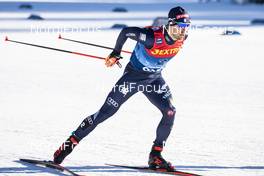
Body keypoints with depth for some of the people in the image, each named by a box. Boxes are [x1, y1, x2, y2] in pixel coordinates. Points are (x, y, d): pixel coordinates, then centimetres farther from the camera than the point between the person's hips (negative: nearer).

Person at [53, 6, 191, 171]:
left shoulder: (182, 37, -14)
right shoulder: (153, 36, -33)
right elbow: (126, 32, -18)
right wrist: (115, 54, -5)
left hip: (154, 78, 5)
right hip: (133, 75, -5)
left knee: (170, 112, -13)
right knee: (106, 112, -5)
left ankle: (155, 156, -1)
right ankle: (71, 142, 7)